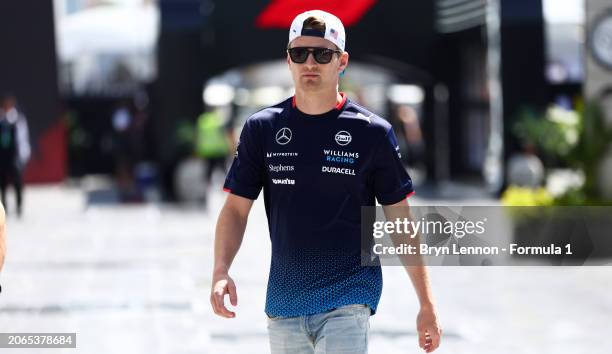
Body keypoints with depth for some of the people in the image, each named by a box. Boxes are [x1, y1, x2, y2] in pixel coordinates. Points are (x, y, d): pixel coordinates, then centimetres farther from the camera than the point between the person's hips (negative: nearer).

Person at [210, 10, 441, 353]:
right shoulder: (262, 128, 6)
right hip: (283, 304, 4)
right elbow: (236, 208, 7)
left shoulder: (373, 131, -1)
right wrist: (221, 271, -11)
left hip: (348, 302, -3)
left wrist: (427, 306, 0)